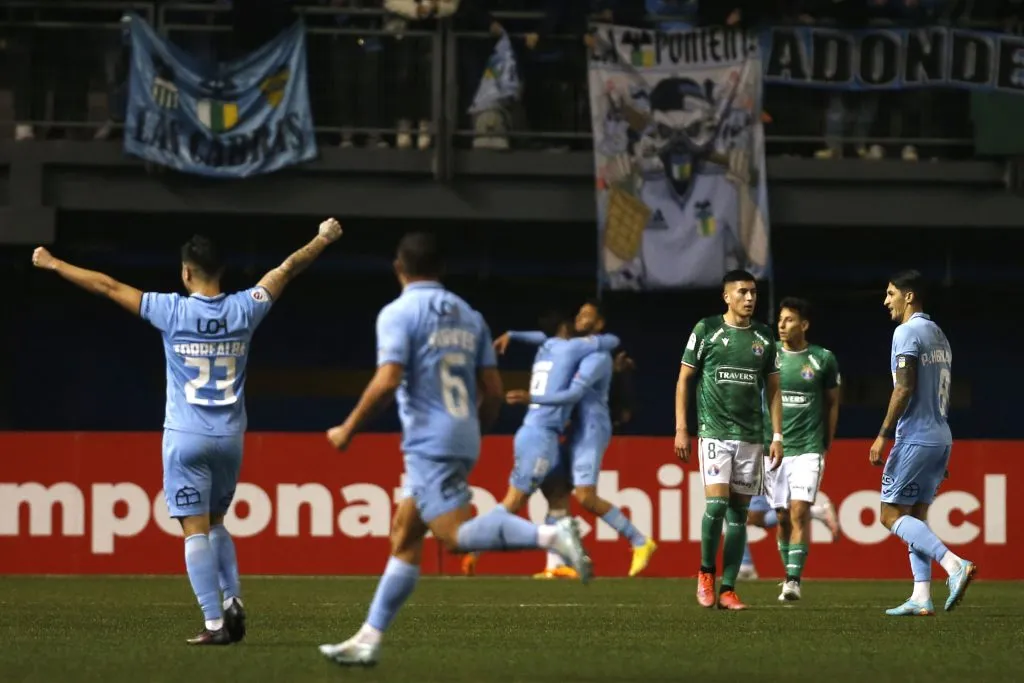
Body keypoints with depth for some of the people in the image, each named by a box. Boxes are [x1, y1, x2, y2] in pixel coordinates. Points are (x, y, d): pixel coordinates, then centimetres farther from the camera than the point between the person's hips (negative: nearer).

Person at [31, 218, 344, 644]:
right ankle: (233, 599, 1)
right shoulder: (243, 309, -2)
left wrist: (53, 265, 8)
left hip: (186, 437, -3)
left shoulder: (173, 311, -9)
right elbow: (288, 269, 14)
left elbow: (108, 287, -2)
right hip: (230, 437, 3)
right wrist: (323, 239, 30)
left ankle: (214, 623, -8)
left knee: (196, 531, -2)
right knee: (215, 523, 20)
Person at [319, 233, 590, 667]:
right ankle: (369, 640, 14)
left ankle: (551, 535, -36)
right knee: (404, 537, 13)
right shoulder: (469, 316, 14)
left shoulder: (398, 313, -6)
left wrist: (348, 430, -6)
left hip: (428, 442, -8)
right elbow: (493, 392, 11)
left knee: (455, 534, -17)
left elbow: (387, 382, -17)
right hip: (463, 439, 8)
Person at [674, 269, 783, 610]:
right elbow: (684, 379, 3)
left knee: (739, 512, 2)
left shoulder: (764, 337, 10)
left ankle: (727, 589, 6)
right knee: (716, 503, -17)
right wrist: (681, 429, -3)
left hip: (751, 437, 4)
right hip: (714, 432, -4)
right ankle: (706, 573, 5)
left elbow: (773, 387, 15)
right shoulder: (706, 330, 0)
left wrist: (777, 435, 8)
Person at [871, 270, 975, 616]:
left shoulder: (907, 332, -10)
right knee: (916, 516, 10)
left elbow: (904, 388, -19)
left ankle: (955, 564, -22)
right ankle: (921, 598, 3)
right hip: (941, 438, 9)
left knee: (892, 514, -6)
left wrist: (883, 435, -16)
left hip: (915, 439, -9)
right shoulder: (939, 335, 17)